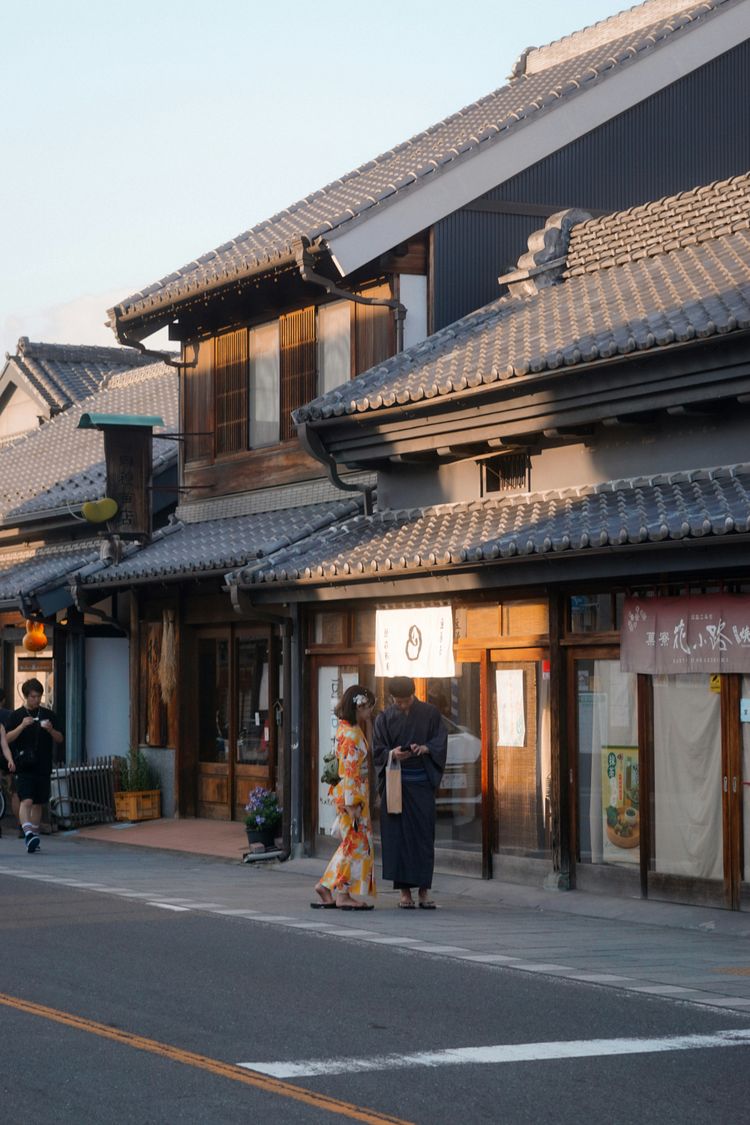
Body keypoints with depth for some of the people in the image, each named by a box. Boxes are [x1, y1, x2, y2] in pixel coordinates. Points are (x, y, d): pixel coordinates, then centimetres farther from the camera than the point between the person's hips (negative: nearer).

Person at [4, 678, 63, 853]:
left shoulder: (48, 715, 10)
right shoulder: (17, 716, 3)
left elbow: (60, 739, 12)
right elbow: (7, 739, -3)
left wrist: (50, 730, -9)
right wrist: (22, 726, -16)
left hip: (43, 767, 3)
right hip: (24, 767, -3)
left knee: (38, 803, 9)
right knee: (26, 801, -16)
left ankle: (33, 835, 18)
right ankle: (28, 834, -27)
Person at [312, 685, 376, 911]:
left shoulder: (352, 729, 11)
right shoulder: (350, 734, -18)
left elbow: (367, 747, 27)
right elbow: (350, 771, -21)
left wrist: (368, 721, 14)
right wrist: (353, 805, -21)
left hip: (358, 794, 10)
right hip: (352, 794, -10)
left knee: (352, 843, 14)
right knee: (356, 843, -2)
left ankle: (327, 888, 15)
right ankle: (343, 894, 4)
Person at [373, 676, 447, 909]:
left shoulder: (430, 713, 4)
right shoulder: (385, 718, 5)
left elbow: (441, 742, 1)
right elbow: (378, 752, 2)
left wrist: (425, 748, -19)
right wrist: (393, 754, -18)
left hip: (422, 783, 0)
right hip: (395, 784, 0)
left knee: (424, 835, -2)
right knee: (399, 835, -3)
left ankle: (424, 888, 4)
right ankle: (404, 890, 1)